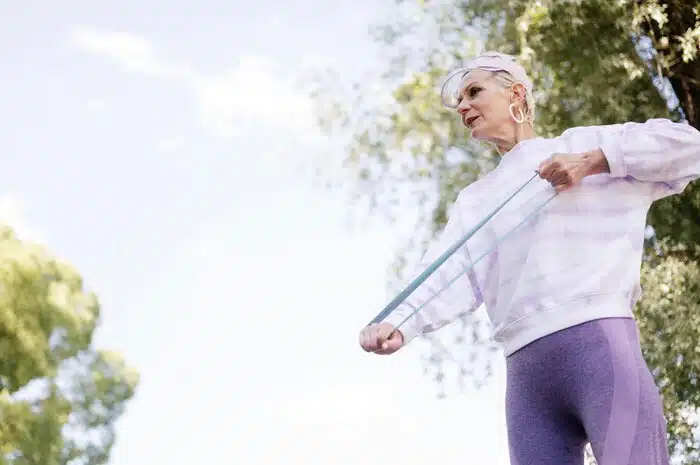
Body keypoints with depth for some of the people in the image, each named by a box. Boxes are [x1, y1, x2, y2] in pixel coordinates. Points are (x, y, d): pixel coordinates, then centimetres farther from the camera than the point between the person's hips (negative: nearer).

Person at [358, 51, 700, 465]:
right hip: (524, 371, 5)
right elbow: (450, 278, 10)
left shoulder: (583, 143, 15)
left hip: (598, 340, -5)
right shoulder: (473, 200, 26)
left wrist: (594, 161, -3)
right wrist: (398, 326, -10)